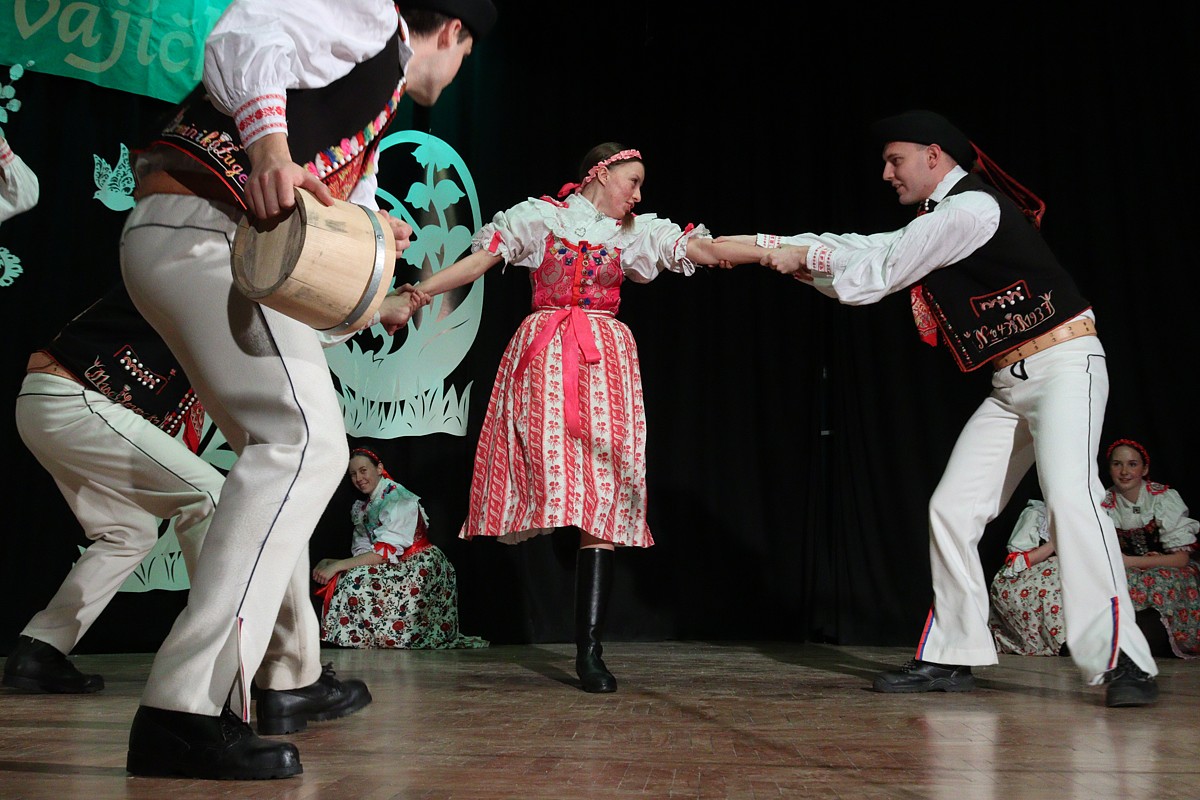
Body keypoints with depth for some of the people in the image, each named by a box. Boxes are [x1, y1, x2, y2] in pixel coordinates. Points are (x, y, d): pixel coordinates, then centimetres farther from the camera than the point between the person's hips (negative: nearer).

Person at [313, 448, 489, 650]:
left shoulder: (398, 498, -13)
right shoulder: (361, 508, 12)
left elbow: (386, 553, -21)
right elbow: (361, 555, 6)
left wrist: (337, 565, -24)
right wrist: (329, 563, -12)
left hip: (422, 569, -8)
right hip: (398, 571, 8)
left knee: (357, 581, -25)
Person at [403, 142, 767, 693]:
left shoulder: (638, 232, 16)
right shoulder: (538, 217, 10)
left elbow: (708, 249, 7)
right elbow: (477, 262, 4)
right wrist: (415, 294, -7)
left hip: (604, 362, 1)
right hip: (543, 357, -1)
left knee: (603, 499, -9)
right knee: (545, 461, -13)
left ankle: (589, 649, -10)